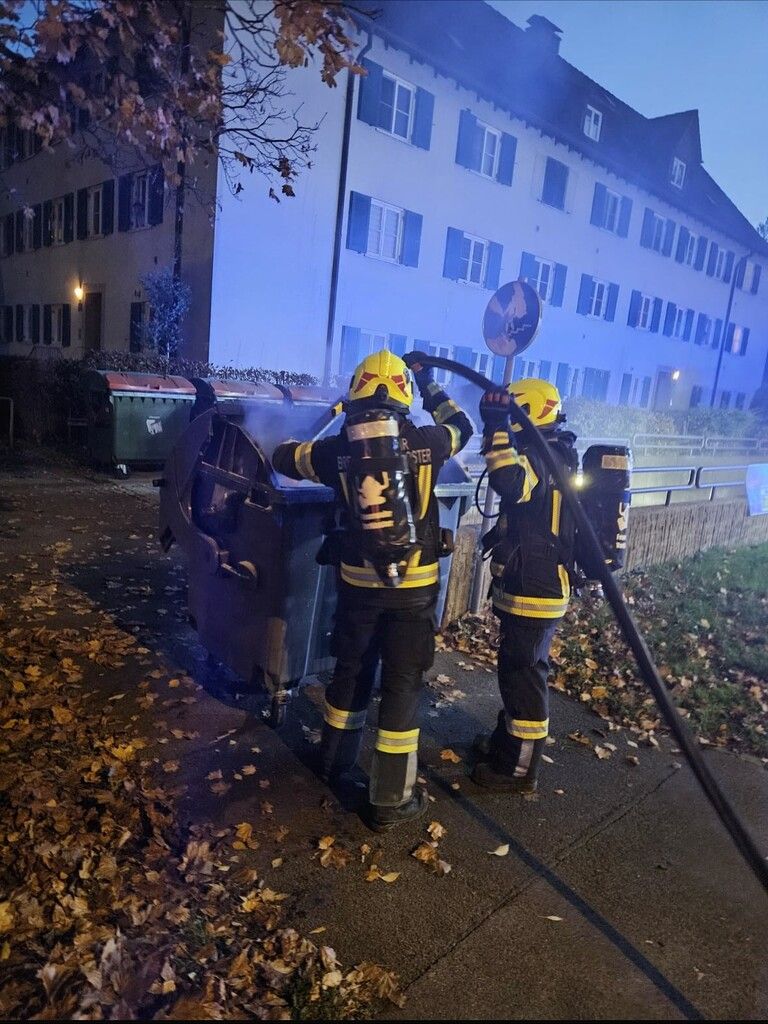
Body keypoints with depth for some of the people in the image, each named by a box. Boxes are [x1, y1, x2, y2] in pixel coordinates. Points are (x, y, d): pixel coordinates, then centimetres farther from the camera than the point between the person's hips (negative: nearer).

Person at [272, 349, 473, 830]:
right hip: (414, 587, -2)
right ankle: (391, 800, 15)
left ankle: (336, 759, 42)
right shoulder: (425, 443, -8)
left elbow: (283, 457, 11)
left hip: (358, 582, 2)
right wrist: (430, 383, 25)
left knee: (351, 670, 21)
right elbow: (462, 427, 14)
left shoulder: (339, 449, -5)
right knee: (402, 685, 5)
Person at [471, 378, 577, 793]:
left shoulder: (543, 456, -19)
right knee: (517, 668, 22)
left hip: (533, 589, -10)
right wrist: (500, 535, 30)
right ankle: (507, 740, 39)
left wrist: (496, 429, -39)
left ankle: (519, 768, 16)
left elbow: (512, 484, -42)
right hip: (537, 583, 10)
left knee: (523, 674, 1)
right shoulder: (555, 454, 14)